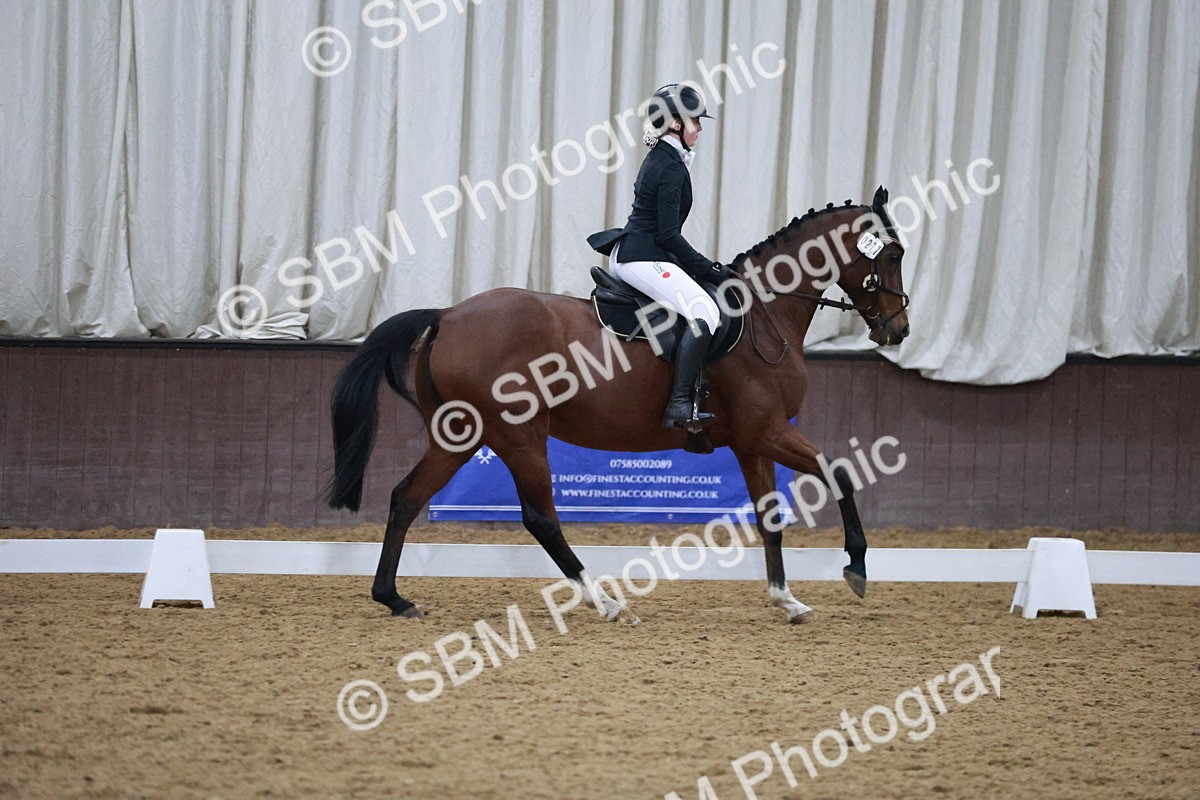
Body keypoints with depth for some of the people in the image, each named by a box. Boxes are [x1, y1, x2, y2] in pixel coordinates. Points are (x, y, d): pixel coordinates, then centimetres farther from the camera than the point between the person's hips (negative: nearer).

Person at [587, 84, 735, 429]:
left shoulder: (660, 159, 17)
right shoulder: (671, 167, -14)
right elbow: (668, 235, -18)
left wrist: (705, 267, 22)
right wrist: (709, 269, -12)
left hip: (628, 252, 11)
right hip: (643, 258, -11)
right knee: (704, 312, -25)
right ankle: (679, 406, -33)